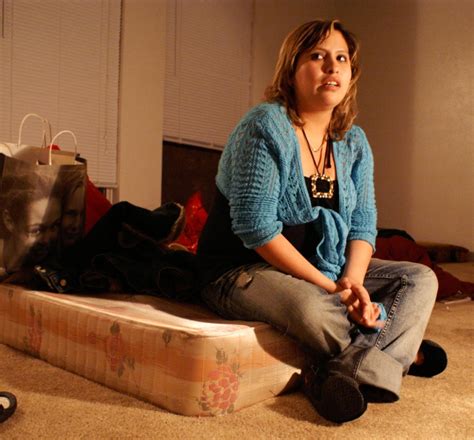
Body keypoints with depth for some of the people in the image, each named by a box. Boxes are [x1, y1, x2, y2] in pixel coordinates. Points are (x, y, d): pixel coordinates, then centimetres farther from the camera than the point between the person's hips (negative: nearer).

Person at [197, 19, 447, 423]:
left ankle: (354, 370, -21)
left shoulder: (354, 142, 5)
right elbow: (256, 228, -22)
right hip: (243, 270, -7)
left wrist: (352, 280, -17)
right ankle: (395, 356, -3)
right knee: (312, 307, -36)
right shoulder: (264, 127, -16)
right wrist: (330, 287, -21)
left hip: (330, 269, 7)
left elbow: (363, 224, 3)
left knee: (421, 278, 0)